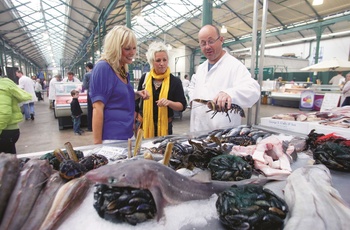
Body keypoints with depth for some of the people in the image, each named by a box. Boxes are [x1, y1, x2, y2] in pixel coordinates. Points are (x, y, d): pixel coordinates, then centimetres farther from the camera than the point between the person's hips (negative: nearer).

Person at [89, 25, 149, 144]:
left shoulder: (123, 70, 10)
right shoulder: (103, 68, -14)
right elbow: (98, 108, -18)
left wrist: (136, 94, 3)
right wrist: (98, 143, -18)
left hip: (127, 135, 8)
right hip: (111, 138, -8)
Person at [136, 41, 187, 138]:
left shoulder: (175, 81, -4)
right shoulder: (144, 78, 2)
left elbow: (182, 106, -4)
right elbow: (137, 101, 12)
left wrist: (169, 103, -22)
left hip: (164, 125, -1)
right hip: (144, 124, 2)